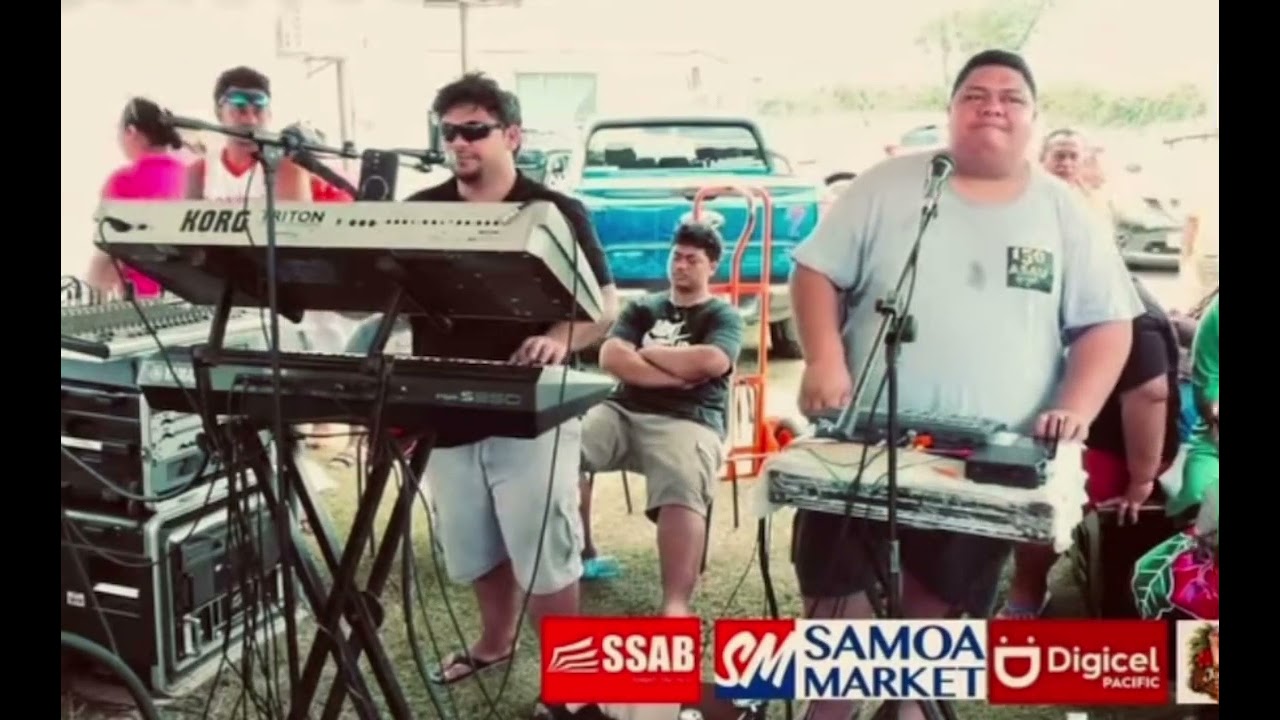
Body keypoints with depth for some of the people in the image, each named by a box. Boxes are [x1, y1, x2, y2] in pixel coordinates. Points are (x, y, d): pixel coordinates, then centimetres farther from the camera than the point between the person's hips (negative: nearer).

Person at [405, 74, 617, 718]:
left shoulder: (555, 212, -4)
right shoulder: (418, 211, 6)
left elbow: (607, 305, -5)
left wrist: (562, 338, -25)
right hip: (447, 413, 5)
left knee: (547, 559, 2)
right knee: (475, 551, 20)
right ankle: (495, 641, 45)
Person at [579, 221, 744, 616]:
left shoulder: (724, 315, 14)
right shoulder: (642, 307, 24)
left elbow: (712, 362, -9)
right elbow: (611, 358, 6)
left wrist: (647, 353, 4)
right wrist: (677, 374, -3)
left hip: (688, 420, -3)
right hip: (623, 411, 4)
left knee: (683, 488, -37)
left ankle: (676, 605, -50)